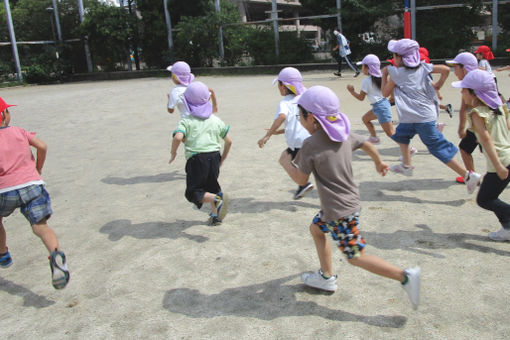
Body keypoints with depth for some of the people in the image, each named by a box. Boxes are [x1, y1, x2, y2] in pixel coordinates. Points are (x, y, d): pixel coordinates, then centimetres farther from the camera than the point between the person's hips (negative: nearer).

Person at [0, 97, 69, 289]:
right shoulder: (19, 132, 13)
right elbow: (42, 147, 4)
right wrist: (38, 169, 17)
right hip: (33, 185, 1)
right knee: (40, 226, -9)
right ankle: (56, 254, -39)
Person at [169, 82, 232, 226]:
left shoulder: (186, 121, -4)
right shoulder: (216, 120, 9)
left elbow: (178, 137, -22)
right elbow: (229, 141, 10)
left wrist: (173, 153, -4)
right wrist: (222, 159, 22)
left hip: (196, 159, -5)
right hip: (214, 156, 5)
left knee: (193, 192, 2)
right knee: (211, 186, 24)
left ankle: (217, 199, -23)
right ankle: (215, 215, 24)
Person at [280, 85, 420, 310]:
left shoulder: (310, 144, -20)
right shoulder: (344, 134, 1)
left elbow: (300, 179, -12)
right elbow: (367, 145, 18)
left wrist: (286, 162, 6)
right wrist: (379, 163, 37)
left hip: (339, 211, -9)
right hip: (349, 201, 9)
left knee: (355, 256, 1)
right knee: (316, 228, 26)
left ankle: (405, 276, -4)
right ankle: (326, 277, 35)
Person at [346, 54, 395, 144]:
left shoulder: (366, 81, -13)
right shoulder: (380, 77, 8)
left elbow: (361, 97, -6)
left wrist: (352, 91, 6)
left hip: (380, 107, -9)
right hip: (384, 103, 9)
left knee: (390, 133, -7)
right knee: (365, 118, 26)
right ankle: (374, 138, 36)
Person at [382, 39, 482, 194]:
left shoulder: (396, 73, -8)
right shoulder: (422, 67, 4)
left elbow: (385, 93, 2)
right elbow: (446, 69, -2)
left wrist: (384, 75, 14)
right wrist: (438, 85, 13)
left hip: (422, 119, -7)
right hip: (427, 113, 7)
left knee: (439, 148, -2)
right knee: (400, 134, 25)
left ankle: (468, 175, -3)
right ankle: (406, 166, 34)